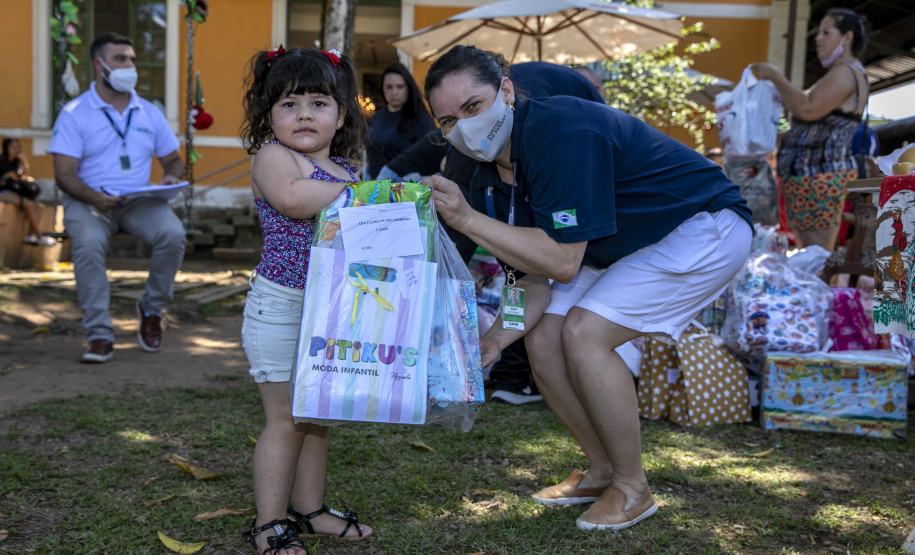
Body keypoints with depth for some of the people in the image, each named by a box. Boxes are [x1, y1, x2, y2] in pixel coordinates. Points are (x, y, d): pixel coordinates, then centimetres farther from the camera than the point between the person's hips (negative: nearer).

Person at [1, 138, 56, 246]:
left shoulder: (15, 161, 14)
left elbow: (25, 176, 8)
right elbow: (15, 177, -15)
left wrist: (24, 163, -4)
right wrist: (28, 179, 1)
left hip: (14, 191, 8)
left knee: (37, 205, -11)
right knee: (29, 205, -27)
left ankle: (31, 235, -20)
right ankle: (39, 237, -26)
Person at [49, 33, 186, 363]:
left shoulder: (149, 113, 14)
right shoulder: (75, 113, 0)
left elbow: (173, 159, 19)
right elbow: (64, 173, -7)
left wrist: (171, 177, -6)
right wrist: (94, 197, -26)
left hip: (140, 200, 3)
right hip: (89, 200, -3)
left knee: (173, 234, -28)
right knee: (88, 243, -35)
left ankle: (151, 310, -3)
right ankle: (99, 335, -24)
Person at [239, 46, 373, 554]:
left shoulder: (343, 170, 14)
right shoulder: (272, 156, -6)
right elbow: (290, 196, -28)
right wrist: (358, 190, -19)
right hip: (280, 306, -7)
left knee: (318, 415, 14)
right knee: (287, 417, -3)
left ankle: (309, 509, 27)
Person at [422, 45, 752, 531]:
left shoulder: (562, 132, -30)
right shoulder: (490, 180, -3)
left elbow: (562, 262, -32)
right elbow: (534, 278, 0)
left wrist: (468, 220, -31)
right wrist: (499, 336, -18)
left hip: (705, 229, -9)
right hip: (623, 245, 9)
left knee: (583, 334, -21)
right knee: (543, 338, -2)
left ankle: (632, 488, -2)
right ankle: (603, 470, 17)